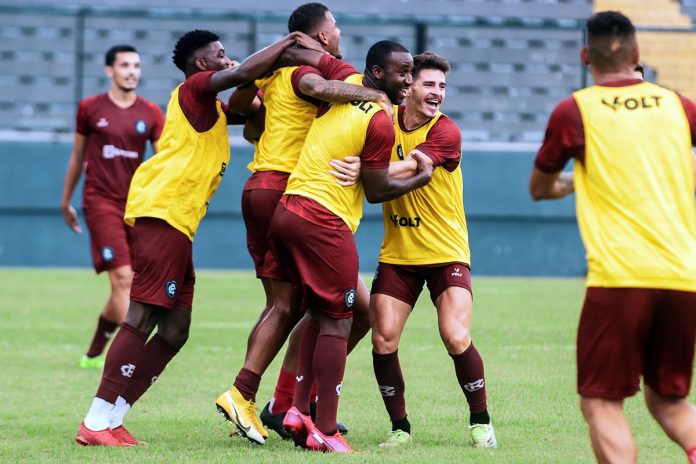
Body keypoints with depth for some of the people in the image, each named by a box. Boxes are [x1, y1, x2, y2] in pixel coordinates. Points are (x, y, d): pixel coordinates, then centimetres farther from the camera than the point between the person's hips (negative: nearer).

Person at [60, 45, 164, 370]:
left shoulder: (151, 113, 6)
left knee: (126, 287, 6)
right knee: (122, 277, -17)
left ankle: (93, 354, 24)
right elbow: (77, 156, 13)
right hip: (101, 201, -4)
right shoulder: (90, 108, 2)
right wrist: (66, 201, 19)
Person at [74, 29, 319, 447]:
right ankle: (96, 423, -16)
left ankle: (110, 419, 6)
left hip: (176, 224, 10)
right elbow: (242, 73, -18)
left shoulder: (211, 106, 27)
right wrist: (287, 44, -7)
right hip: (162, 212, -10)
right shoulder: (194, 89, -2)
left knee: (175, 332, 7)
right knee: (143, 320, -14)